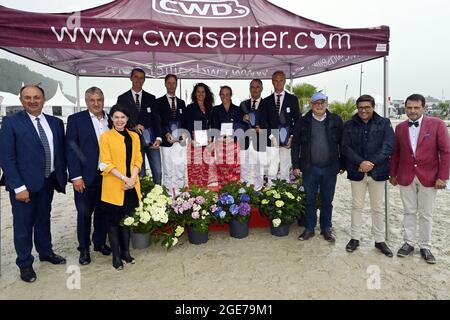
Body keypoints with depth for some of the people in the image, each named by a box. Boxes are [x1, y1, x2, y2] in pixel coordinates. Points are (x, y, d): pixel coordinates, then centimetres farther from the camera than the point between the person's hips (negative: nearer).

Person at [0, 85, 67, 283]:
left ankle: (46, 252, 40)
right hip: (24, 183, -4)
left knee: (44, 219, 20)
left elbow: (60, 151, 10)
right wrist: (19, 187, -18)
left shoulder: (55, 122, 5)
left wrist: (62, 177, 4)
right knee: (23, 224, 9)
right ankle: (25, 264, 26)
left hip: (48, 181, 4)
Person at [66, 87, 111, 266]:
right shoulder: (76, 120, -3)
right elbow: (71, 149, -6)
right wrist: (76, 176, -12)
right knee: (84, 213, 8)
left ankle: (100, 242, 32)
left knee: (103, 212, 14)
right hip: (86, 177, -3)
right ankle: (84, 248, 24)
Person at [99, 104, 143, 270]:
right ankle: (116, 255, 17)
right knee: (113, 221, 6)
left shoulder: (134, 136, 10)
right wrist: (124, 178, -18)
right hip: (113, 186, -4)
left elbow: (138, 159, 6)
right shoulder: (106, 137, -4)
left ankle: (126, 251, 27)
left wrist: (133, 178, -10)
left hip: (131, 186, 4)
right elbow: (106, 163, -10)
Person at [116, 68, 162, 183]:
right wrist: (133, 126, -14)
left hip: (151, 139, 2)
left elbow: (157, 120, 7)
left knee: (158, 171, -1)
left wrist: (158, 138, -5)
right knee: (139, 173, 2)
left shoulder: (151, 98, 12)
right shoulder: (122, 98, 7)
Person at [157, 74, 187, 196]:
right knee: (168, 170, 0)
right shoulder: (159, 102, 6)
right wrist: (166, 134, -16)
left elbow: (185, 121, 16)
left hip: (181, 140, 3)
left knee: (181, 169, 3)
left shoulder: (182, 102, 18)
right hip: (167, 141, -3)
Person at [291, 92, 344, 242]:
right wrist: (296, 165, -2)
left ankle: (326, 229, 26)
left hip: (330, 168, 0)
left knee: (327, 201, 11)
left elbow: (342, 143, 4)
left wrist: (342, 164, 2)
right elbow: (295, 144, 3)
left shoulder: (335, 120, 2)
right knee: (310, 200, 9)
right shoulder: (303, 121, 2)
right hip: (309, 168, 0)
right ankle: (309, 228, 23)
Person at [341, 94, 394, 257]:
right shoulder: (349, 125, 3)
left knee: (378, 207, 10)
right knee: (357, 206, 10)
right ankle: (355, 238, 22)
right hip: (356, 172, 1)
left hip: (378, 172, 0)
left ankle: (380, 240, 23)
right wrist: (361, 162, -17)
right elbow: (345, 147, -4)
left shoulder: (384, 123, 1)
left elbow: (388, 146, -7)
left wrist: (372, 163, -18)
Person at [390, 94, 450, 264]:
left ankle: (425, 247, 21)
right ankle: (409, 243, 23)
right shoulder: (400, 128, 4)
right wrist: (393, 174, 8)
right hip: (405, 177, 2)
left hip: (428, 177, -2)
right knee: (409, 212, 11)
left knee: (426, 214, 8)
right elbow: (395, 153, 9)